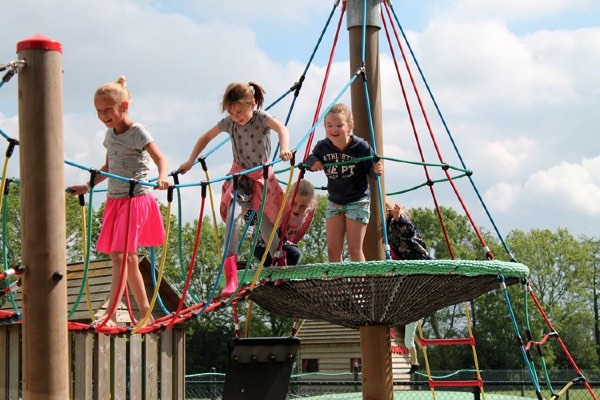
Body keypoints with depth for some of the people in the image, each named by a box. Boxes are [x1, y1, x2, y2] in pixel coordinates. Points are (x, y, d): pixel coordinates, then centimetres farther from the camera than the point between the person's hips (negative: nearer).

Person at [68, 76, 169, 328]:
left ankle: (110, 314, -18)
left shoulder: (137, 132, -10)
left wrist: (161, 177, -40)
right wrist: (88, 186, 19)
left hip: (136, 198, -8)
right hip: (114, 199, 8)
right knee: (129, 258, 10)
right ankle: (146, 313, 18)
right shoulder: (110, 134, 13)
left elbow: (159, 158, -21)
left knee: (120, 255, -15)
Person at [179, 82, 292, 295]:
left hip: (262, 177, -1)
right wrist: (190, 161, 6)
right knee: (233, 217, -21)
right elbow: (206, 137, 10)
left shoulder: (261, 118, -15)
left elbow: (282, 128, -34)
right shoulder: (228, 123, -5)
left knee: (267, 225, 4)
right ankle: (231, 278, -26)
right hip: (239, 178, 1)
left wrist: (284, 149, -54)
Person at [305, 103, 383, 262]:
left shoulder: (361, 147, -19)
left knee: (354, 249, -4)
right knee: (332, 249, 3)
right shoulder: (322, 147, -9)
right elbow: (310, 160, 8)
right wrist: (313, 163, -14)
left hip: (357, 202, -4)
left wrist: (376, 170, -33)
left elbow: (371, 171, -11)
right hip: (334, 202, 4)